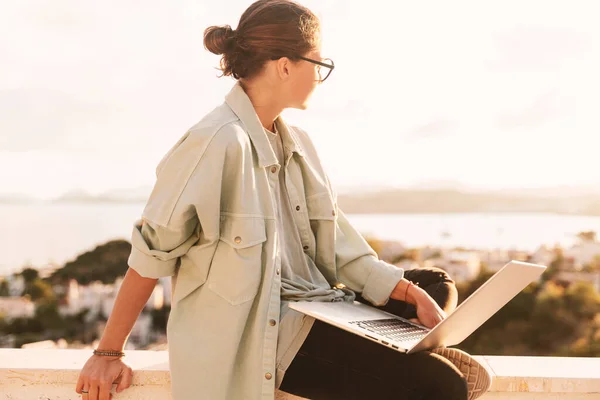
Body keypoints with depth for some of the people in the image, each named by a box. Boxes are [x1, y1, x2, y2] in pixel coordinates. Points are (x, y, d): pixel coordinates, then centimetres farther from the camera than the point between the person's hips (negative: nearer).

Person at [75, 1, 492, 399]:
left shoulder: (298, 143, 9)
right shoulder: (218, 141, -17)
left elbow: (337, 245, 6)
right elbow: (152, 251, -14)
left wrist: (410, 293, -6)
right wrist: (108, 353, -11)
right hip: (261, 332, -9)